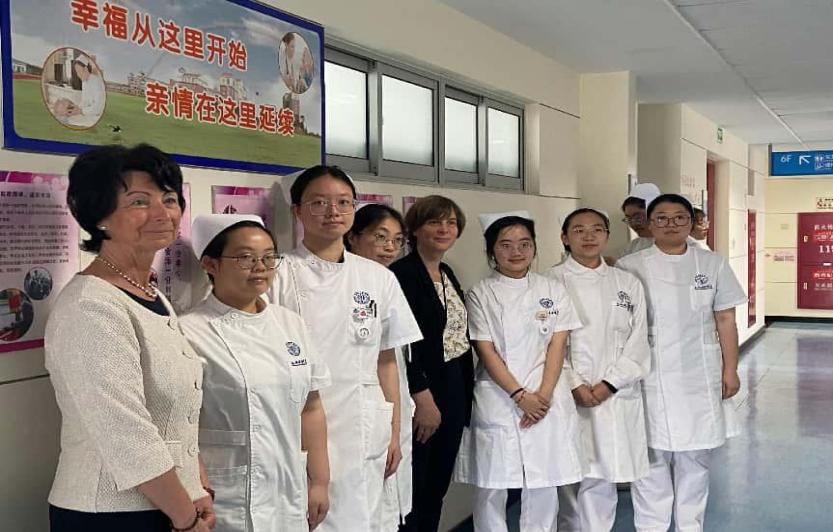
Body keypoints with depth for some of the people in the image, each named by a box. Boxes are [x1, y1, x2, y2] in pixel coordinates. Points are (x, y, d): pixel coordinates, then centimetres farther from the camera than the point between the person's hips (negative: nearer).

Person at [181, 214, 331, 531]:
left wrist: (319, 482, 9)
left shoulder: (290, 324, 6)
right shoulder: (192, 334, -11)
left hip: (289, 498, 5)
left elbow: (310, 409, 9)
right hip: (226, 505, -5)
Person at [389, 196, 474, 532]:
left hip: (454, 389, 8)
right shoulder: (401, 274, -13)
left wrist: (465, 393, 14)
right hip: (421, 389, -8)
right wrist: (422, 396, -19)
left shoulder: (448, 274, 14)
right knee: (411, 488, 0)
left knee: (437, 487, 14)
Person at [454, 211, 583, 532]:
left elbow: (557, 346, 2)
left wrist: (543, 395, -10)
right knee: (490, 487, 2)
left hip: (546, 401, 2)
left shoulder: (553, 291, 8)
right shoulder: (480, 295, 2)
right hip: (497, 401, -1)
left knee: (544, 487, 5)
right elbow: (486, 352, -4)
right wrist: (520, 395, -13)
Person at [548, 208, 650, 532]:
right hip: (569, 395, -2)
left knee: (601, 478, 0)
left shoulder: (628, 284, 10)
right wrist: (575, 385, -11)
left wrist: (609, 384, -6)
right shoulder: (551, 282, 1)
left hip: (616, 395, 2)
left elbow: (637, 341, 5)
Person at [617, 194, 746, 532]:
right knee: (652, 456, 2)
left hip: (700, 376, 2)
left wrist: (730, 370, 3)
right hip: (651, 378, -2)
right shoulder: (630, 267, -2)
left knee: (696, 457, 11)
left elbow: (725, 319, 7)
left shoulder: (712, 264, 5)